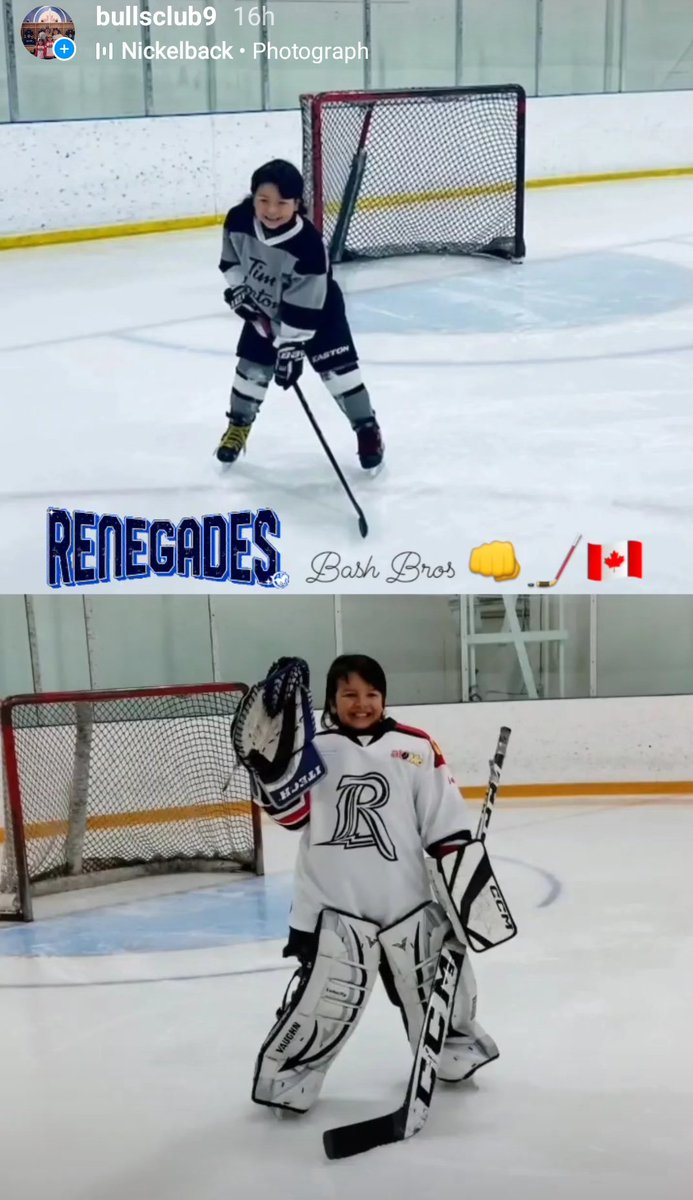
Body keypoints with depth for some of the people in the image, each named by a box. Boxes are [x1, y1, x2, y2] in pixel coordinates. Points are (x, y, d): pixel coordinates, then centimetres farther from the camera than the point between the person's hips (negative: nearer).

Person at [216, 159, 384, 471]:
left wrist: (291, 347, -29)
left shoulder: (308, 245, -37)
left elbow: (304, 310, -31)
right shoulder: (239, 220, -23)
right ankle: (238, 426, 27)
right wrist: (238, 290, -7)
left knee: (337, 368, -9)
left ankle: (368, 430, 6)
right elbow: (230, 259, 1)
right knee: (252, 367, 5)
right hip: (263, 308, 4)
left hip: (316, 309, -4)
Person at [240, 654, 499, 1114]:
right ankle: (285, 1076, 16)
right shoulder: (316, 749, -1)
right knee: (323, 998, -3)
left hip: (408, 900, 2)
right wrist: (271, 760, -26)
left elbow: (446, 823, 3)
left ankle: (457, 1050, 44)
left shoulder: (417, 748, 0)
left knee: (435, 988, 19)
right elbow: (292, 812, -13)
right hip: (335, 906, -2)